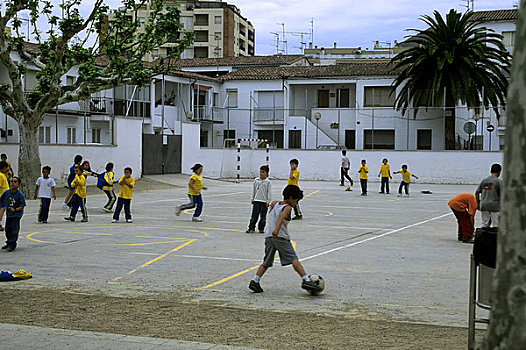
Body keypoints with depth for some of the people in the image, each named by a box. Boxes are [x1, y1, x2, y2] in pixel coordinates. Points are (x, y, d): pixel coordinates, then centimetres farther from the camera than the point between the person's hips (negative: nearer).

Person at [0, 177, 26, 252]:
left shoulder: (20, 195, -17)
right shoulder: (6, 192, -5)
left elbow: (22, 206, -15)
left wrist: (15, 210, -27)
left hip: (16, 214, -5)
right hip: (9, 214, 5)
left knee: (14, 229, -6)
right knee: (7, 229, 13)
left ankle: (12, 245, 1)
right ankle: (9, 243, 30)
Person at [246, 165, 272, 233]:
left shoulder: (268, 182, -2)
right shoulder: (256, 180, 7)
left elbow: (269, 192, -2)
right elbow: (253, 190, 14)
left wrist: (268, 201, -6)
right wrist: (252, 199, 10)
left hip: (264, 201, -2)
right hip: (256, 200, 2)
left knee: (263, 216, 2)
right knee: (254, 215, -1)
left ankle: (261, 228, 13)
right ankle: (251, 228, 4)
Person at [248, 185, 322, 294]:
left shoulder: (274, 203, 17)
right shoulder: (288, 207, -4)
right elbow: (282, 216, -24)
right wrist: (277, 229, -37)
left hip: (269, 236, 7)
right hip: (281, 237, -7)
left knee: (266, 262, 13)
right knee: (293, 259, -10)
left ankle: (255, 281, 5)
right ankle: (306, 280, -18)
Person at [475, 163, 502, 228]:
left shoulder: (484, 180, 8)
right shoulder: (498, 181, -7)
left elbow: (477, 193, 8)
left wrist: (478, 204, 16)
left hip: (484, 205, 5)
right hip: (494, 206, -5)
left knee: (485, 224, 13)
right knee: (496, 226, 0)